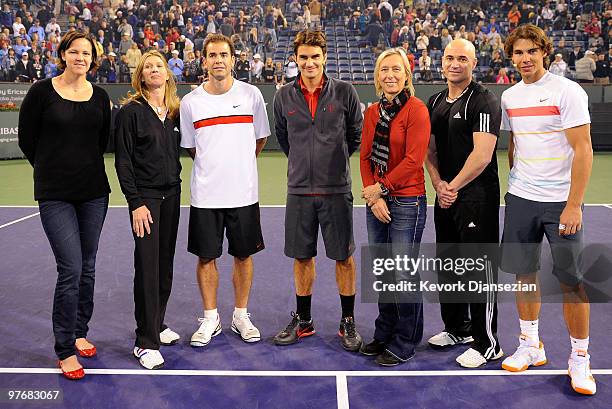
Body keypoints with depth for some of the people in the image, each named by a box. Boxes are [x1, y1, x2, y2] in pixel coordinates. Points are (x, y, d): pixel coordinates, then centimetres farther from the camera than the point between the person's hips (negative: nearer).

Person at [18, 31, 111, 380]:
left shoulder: (100, 96, 6)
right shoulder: (42, 91, -4)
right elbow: (27, 139, 3)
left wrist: (87, 168, 11)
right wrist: (54, 170, 10)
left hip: (94, 192, 4)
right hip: (55, 195, -4)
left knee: (87, 269, 12)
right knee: (70, 270, -8)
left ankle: (80, 332, 31)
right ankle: (65, 349, 7)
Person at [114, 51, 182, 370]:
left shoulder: (175, 112, 10)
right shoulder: (131, 112, -6)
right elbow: (123, 161, -9)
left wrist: (176, 185, 7)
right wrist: (135, 203, -14)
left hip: (171, 196, 6)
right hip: (145, 197, -5)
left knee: (165, 264, 11)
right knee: (147, 266, -6)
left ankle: (157, 324, 27)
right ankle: (146, 341, 1)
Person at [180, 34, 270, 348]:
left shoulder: (251, 94, -1)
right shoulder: (190, 102, 0)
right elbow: (190, 147, 11)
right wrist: (212, 166, 10)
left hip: (243, 192, 0)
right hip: (205, 193, 0)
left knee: (243, 255, 9)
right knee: (206, 257, 6)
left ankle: (241, 316, 25)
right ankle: (210, 319, 23)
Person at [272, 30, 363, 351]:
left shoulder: (344, 92, -2)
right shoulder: (284, 96, 4)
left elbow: (356, 134, 8)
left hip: (336, 189, -2)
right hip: (299, 189, 2)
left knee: (343, 257, 4)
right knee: (302, 257, 10)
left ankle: (348, 322, 18)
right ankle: (302, 321, 25)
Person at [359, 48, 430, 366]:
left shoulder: (416, 110, -9)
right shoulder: (372, 112, 10)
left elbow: (413, 160, -15)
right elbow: (365, 157, 7)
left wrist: (381, 188, -12)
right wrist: (373, 197, -6)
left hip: (407, 202, -6)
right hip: (376, 202, 6)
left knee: (404, 275, 1)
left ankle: (405, 344, 18)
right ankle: (384, 334, 31)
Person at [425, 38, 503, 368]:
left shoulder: (483, 101, -10)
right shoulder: (435, 102, 13)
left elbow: (482, 155, -17)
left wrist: (453, 186, -12)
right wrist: (438, 184, -3)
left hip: (477, 196, -8)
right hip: (445, 196, 8)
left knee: (479, 268, -3)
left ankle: (487, 344, 9)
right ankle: (457, 328, 33)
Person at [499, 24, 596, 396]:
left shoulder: (567, 91, -8)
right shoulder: (509, 97, 9)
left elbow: (583, 150, -12)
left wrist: (574, 205, -17)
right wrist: (515, 183, 12)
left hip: (561, 201, -5)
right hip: (520, 199, 5)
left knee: (570, 279, -1)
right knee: (525, 272, 9)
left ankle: (580, 358, 14)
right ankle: (531, 345, 24)